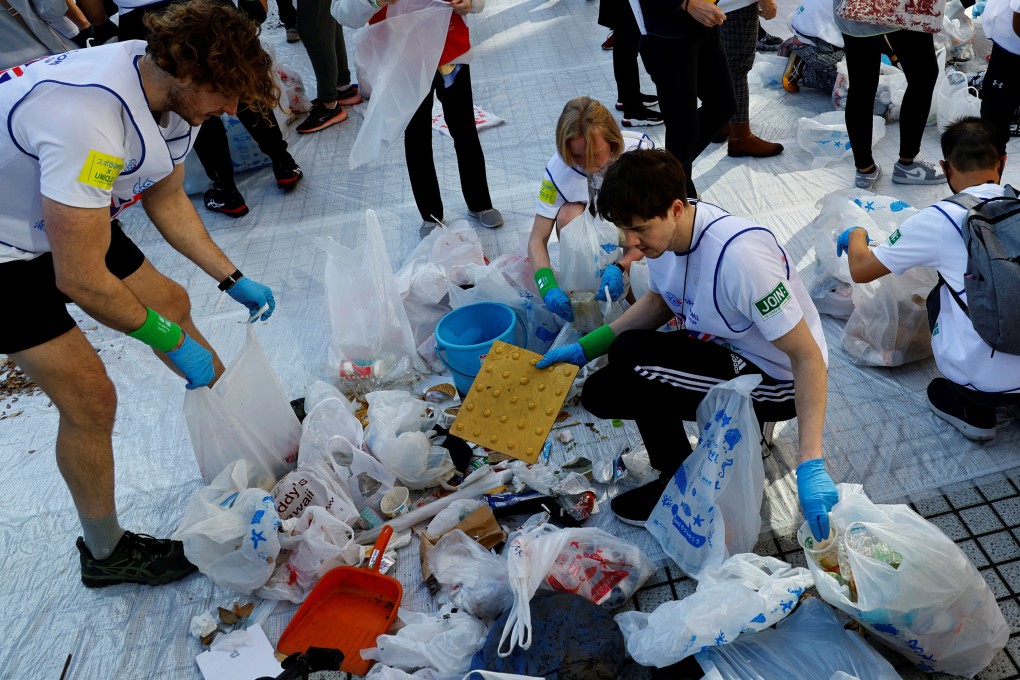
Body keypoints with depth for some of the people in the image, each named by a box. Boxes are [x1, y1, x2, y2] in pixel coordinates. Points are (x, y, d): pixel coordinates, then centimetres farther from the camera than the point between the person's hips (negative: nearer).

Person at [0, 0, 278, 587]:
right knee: (89, 397, -7)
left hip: (69, 219, 8)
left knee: (170, 303, 12)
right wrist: (170, 341, -20)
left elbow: (166, 199, 5)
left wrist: (233, 279, 2)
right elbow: (80, 280, -33)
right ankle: (106, 554, 14)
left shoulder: (175, 93, -11)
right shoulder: (90, 122, -38)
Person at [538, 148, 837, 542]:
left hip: (778, 378, -8)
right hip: (725, 347, 8)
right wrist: (584, 349, 1)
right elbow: (659, 301, 10)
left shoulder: (738, 256, -33)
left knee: (627, 373, -23)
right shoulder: (665, 229, -9)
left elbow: (808, 357, -28)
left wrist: (810, 466, -33)